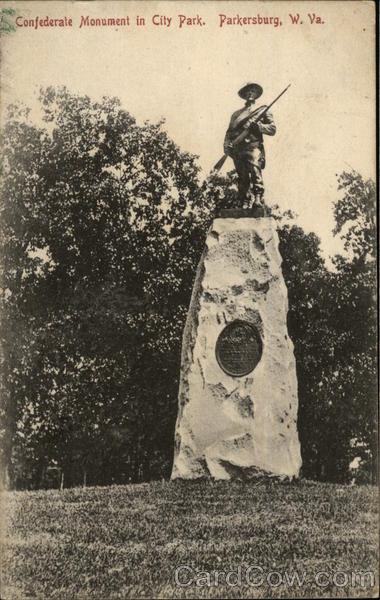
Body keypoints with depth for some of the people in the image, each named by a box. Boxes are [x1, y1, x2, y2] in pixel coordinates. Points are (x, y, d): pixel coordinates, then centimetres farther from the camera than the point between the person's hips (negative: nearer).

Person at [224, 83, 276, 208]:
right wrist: (227, 146, 2)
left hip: (253, 147, -3)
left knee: (255, 173, -20)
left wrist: (257, 125, -7)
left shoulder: (263, 110, 17)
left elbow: (272, 129, 9)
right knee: (242, 179, -1)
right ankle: (244, 205, 0)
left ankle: (258, 203, -26)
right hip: (238, 150, 3)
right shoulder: (236, 114, 26)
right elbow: (229, 132, 20)